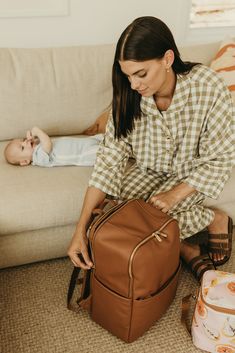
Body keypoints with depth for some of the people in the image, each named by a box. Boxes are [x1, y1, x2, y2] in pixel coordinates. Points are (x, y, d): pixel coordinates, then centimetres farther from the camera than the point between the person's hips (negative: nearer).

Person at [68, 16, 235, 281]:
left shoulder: (209, 89, -30)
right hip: (151, 169, 4)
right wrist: (81, 229, -27)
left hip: (193, 173, -3)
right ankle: (187, 250, -4)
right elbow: (110, 158, -22)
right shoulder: (129, 96, -20)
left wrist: (174, 195, -30)